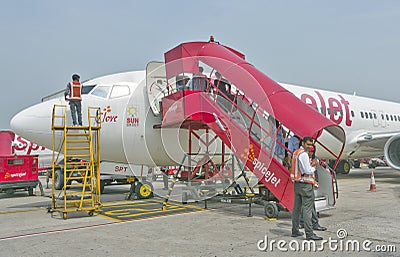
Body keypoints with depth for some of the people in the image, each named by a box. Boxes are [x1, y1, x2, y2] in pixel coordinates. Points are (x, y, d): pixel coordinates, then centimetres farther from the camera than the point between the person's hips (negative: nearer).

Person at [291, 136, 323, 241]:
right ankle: (309, 234, -8)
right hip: (305, 184, -10)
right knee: (307, 209, -9)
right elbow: (308, 171, -18)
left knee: (296, 208, 14)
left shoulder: (296, 153, 15)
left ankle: (295, 231, 22)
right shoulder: (303, 154, -15)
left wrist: (310, 165, 11)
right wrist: (313, 167, 2)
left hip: (297, 184, 10)